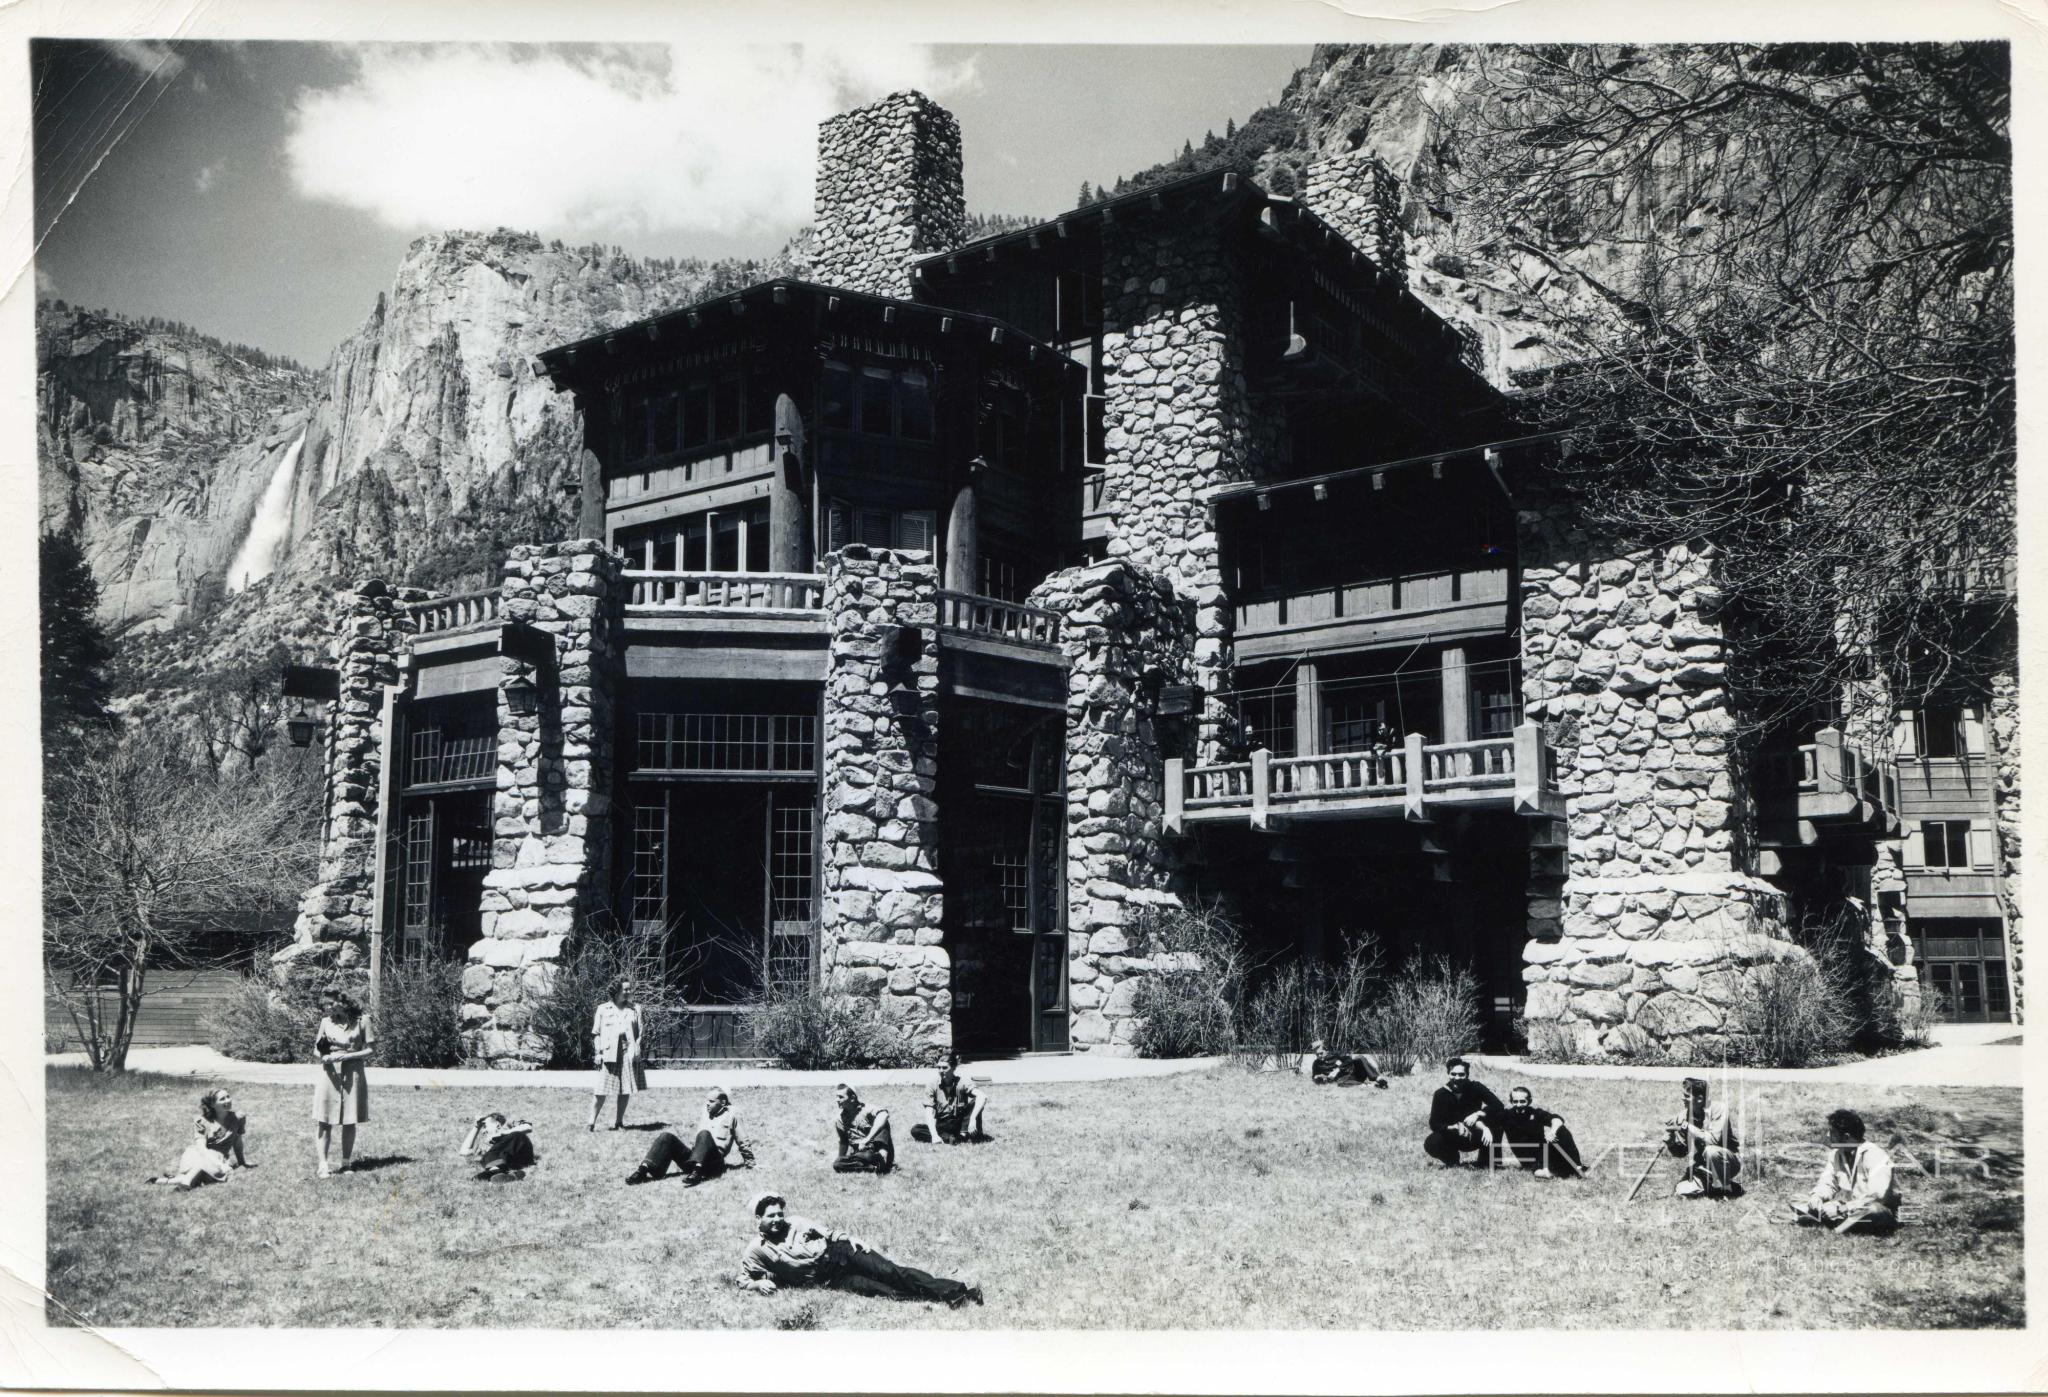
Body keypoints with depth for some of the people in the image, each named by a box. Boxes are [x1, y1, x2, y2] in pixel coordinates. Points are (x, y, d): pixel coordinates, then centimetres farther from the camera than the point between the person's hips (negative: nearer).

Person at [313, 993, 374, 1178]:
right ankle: (322, 1166, -7)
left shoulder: (360, 1022, 0)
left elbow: (370, 1050, -1)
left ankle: (345, 1164, 14)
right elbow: (316, 1052, 10)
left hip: (353, 1074, -1)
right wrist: (322, 1057, -13)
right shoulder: (326, 1022, 6)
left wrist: (346, 1056, -14)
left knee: (350, 1122, 5)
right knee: (323, 1121, -7)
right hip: (330, 1074, 1)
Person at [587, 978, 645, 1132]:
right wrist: (597, 1052, -3)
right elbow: (596, 1033, 6)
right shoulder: (603, 1009, 6)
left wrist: (636, 1050, 0)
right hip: (609, 1054, -2)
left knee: (626, 1090, 2)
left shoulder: (634, 1009, 12)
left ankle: (619, 1121, 14)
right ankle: (592, 1122, 0)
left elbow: (639, 1033, 12)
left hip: (627, 1052, 3)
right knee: (601, 1090, -7)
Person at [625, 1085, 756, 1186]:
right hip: (693, 1157, 6)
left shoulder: (731, 1115, 8)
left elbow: (742, 1142, 13)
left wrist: (749, 1161, 15)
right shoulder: (705, 1112, 23)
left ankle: (696, 1172, -55)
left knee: (704, 1134, -35)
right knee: (668, 1136, -16)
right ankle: (643, 1169, -33)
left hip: (714, 1163, -5)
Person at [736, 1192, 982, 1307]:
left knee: (891, 1272, -19)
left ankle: (955, 1290, -30)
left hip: (837, 1252, 3)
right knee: (884, 1290, -25)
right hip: (830, 1278, -3)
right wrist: (759, 1283, -13)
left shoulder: (796, 1223, 11)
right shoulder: (756, 1251, 3)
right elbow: (744, 1280, 10)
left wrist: (851, 1240, 0)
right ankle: (943, 1298, -41)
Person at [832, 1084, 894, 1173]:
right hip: (859, 1155, 5)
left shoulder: (865, 1110, -10)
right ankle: (872, 1168, -29)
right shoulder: (840, 1119, 8)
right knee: (836, 1165, -25)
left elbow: (884, 1115, -31)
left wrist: (867, 1140, -36)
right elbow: (843, 1142, 19)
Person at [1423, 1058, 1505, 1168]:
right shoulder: (1441, 1094, -14)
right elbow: (1434, 1124, -17)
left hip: (1474, 1139, 0)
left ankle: (1484, 1162, -7)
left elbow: (1498, 1105, -24)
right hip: (1452, 1137, 0)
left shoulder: (1475, 1088, -14)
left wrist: (1477, 1114, -38)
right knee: (1430, 1144, -30)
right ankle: (1453, 1160, 6)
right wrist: (1455, 1127, -33)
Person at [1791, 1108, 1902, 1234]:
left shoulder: (1875, 1156, -21)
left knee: (1874, 1211, -42)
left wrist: (1840, 1208, -33)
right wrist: (1817, 1196, -18)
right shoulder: (1836, 1154, 2)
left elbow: (1875, 1196, -31)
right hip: (1849, 1207, 6)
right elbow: (1827, 1183, 6)